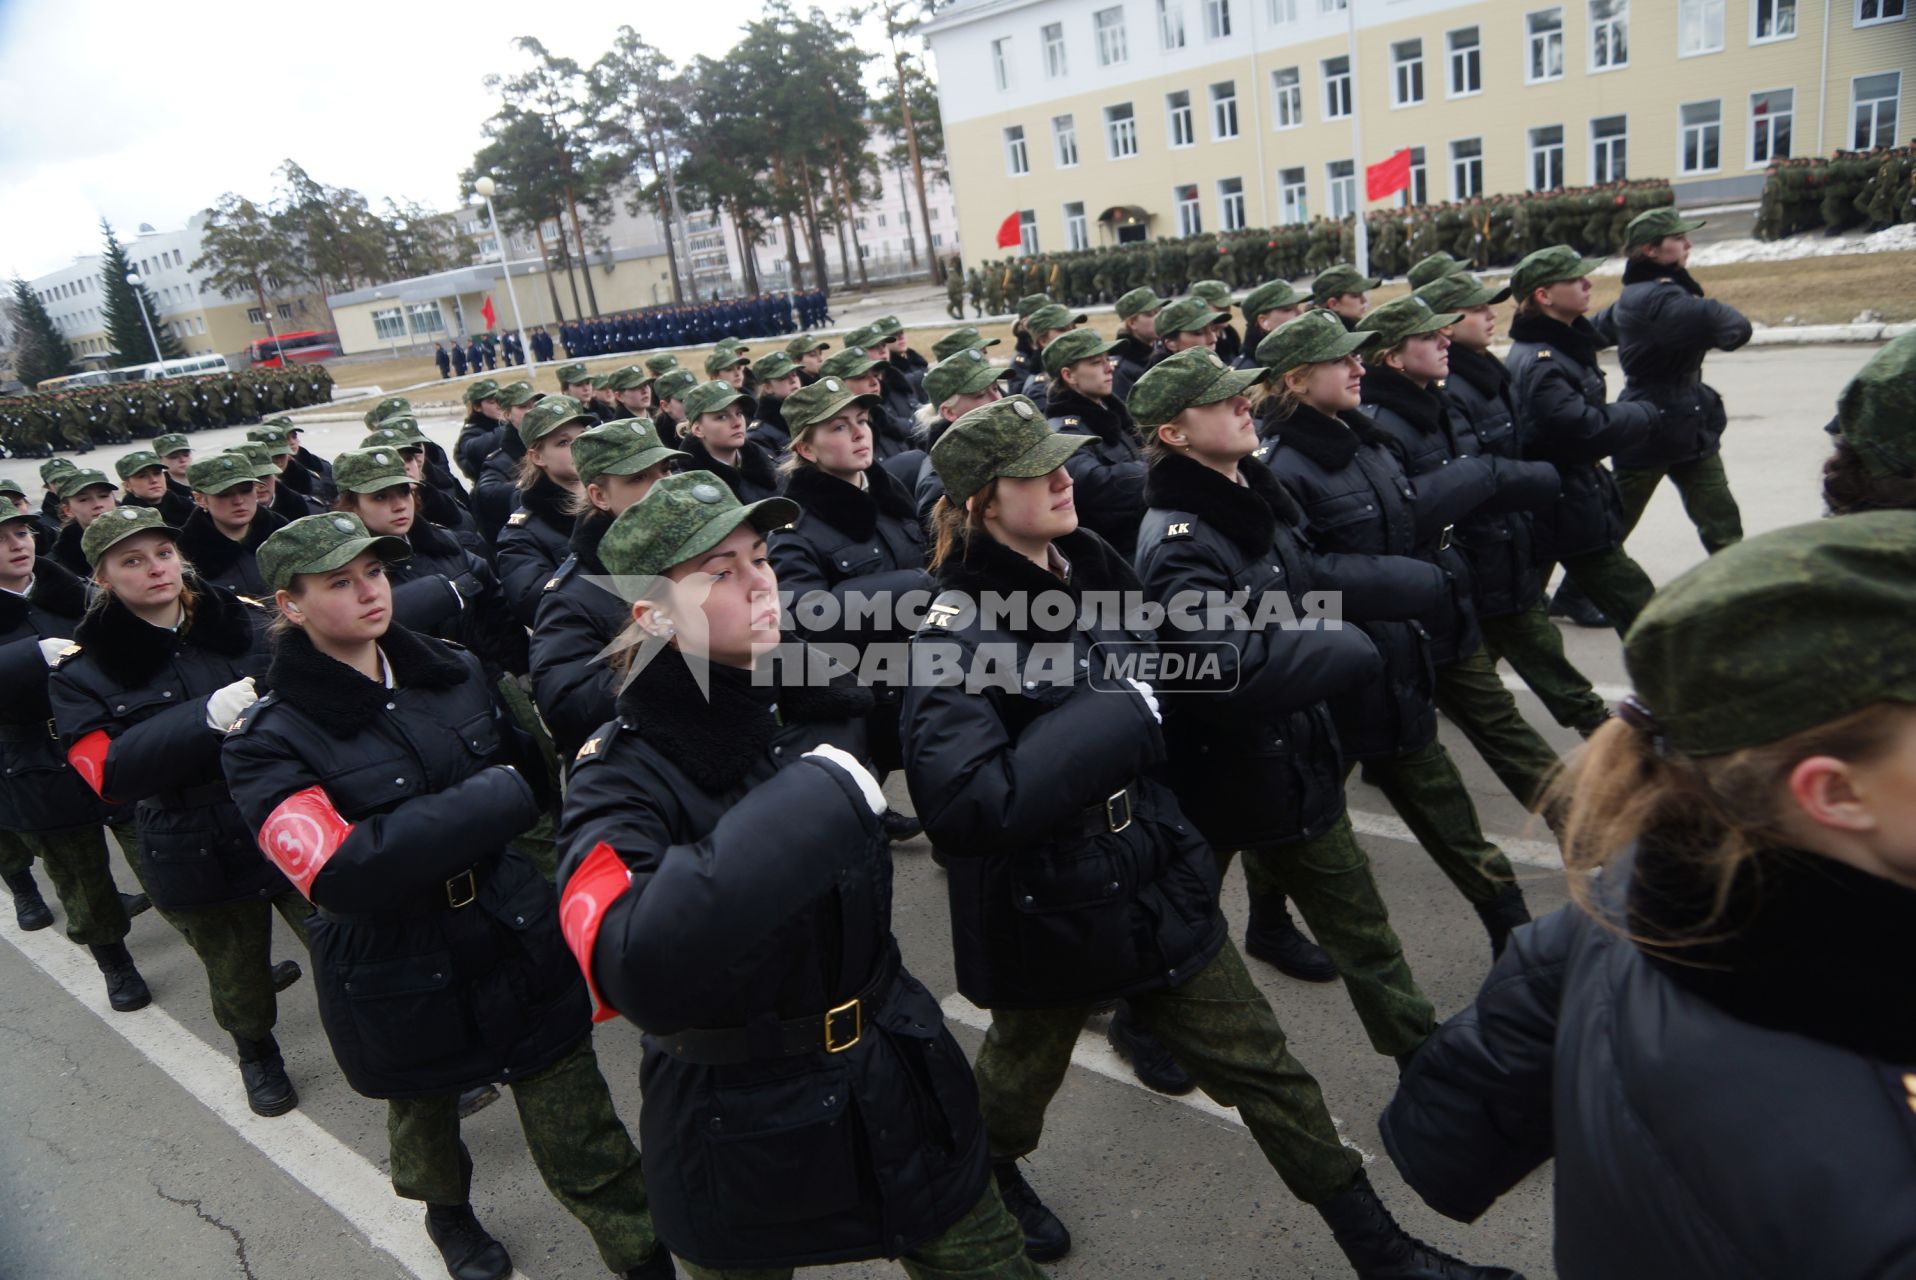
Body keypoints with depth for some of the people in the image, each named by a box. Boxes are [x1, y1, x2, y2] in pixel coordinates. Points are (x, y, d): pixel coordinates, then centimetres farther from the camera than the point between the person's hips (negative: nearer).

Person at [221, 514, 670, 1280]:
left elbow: (528, 762, 17)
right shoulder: (271, 741, -15)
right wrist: (494, 799, -27)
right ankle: (448, 1213, 57)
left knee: (585, 1145, 3)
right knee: (425, 1116, 27)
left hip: (520, 948, 2)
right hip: (402, 984, -2)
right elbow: (341, 876, -28)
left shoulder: (455, 675, -1)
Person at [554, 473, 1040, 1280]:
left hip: (895, 1084, 4)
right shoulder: (622, 776, -19)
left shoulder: (823, 703, -6)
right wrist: (811, 798, -38)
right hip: (738, 1131, -3)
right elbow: (636, 968, -39)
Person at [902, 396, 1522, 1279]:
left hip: (1154, 881, 5)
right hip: (1043, 907, -5)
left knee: (1263, 1068, 13)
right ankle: (985, 1184, 56)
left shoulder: (1093, 570, -2)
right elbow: (964, 804, -35)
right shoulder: (959, 631, -22)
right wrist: (1112, 720, -29)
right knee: (1022, 1073, 23)